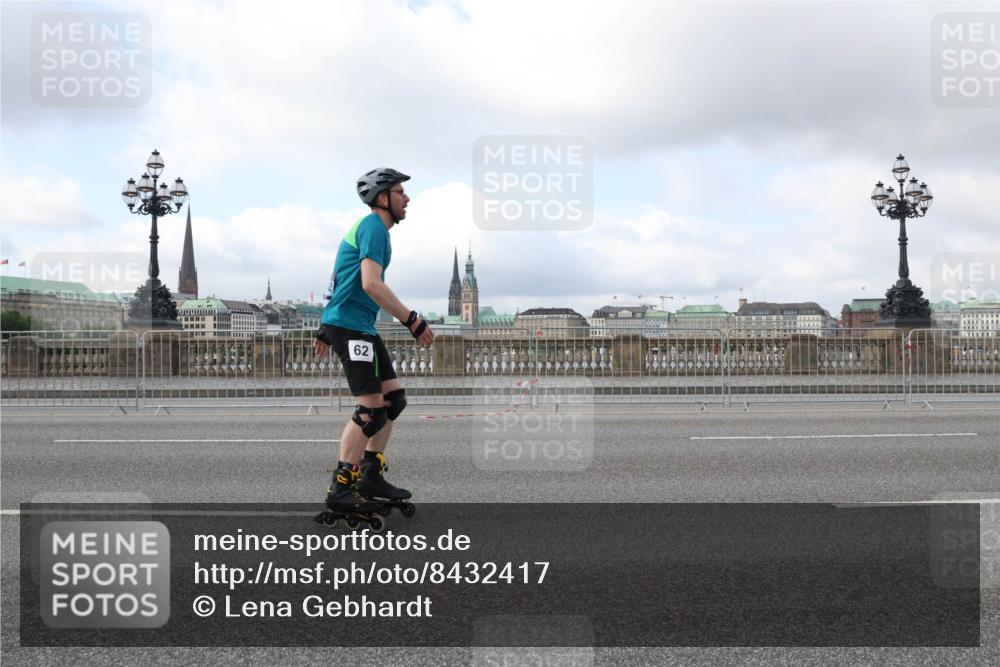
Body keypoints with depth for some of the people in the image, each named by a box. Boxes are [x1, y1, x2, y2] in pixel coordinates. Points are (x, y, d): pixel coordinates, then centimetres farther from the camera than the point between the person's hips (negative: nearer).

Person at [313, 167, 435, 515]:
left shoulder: (369, 227, 21)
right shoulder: (374, 227, -12)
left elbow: (343, 283, 24)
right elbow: (371, 285, -24)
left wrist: (326, 330, 26)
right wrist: (413, 320, -21)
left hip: (360, 327, 10)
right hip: (350, 326, -10)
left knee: (394, 398, 10)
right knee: (372, 408, -10)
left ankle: (371, 476, 15)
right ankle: (340, 489, -4)